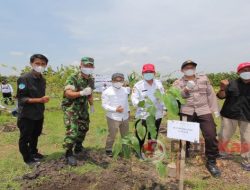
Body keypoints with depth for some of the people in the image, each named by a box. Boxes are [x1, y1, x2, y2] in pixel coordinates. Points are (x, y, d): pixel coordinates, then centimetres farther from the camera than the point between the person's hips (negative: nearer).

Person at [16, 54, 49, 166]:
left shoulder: (42, 80, 4)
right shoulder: (24, 79, -17)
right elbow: (21, 98, -19)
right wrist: (39, 100, -26)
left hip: (39, 114, 7)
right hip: (26, 115, -6)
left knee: (35, 135, 21)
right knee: (25, 137, 9)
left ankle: (33, 152, 41)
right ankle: (27, 158, 27)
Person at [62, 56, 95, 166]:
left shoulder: (91, 80, 4)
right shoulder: (73, 78, -19)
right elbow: (68, 93, -32)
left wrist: (92, 105, 21)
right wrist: (81, 93, -47)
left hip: (83, 108, 7)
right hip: (71, 108, -7)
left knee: (84, 128, 15)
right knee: (72, 131, -12)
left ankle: (78, 147, 36)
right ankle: (69, 154, 4)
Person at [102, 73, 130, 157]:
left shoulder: (125, 90, 9)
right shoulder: (107, 92, -10)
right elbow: (104, 105, -13)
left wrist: (128, 110, 14)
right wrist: (115, 109, -22)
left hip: (125, 117, 6)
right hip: (113, 118, -5)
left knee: (125, 135, 17)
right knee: (112, 135, 1)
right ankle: (108, 149, 24)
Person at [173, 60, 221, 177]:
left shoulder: (204, 79, 13)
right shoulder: (178, 83, 7)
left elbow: (211, 94, 13)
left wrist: (215, 109, 7)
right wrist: (186, 89, -24)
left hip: (204, 111, 1)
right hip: (187, 112, -1)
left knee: (211, 136, -6)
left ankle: (211, 162, 14)